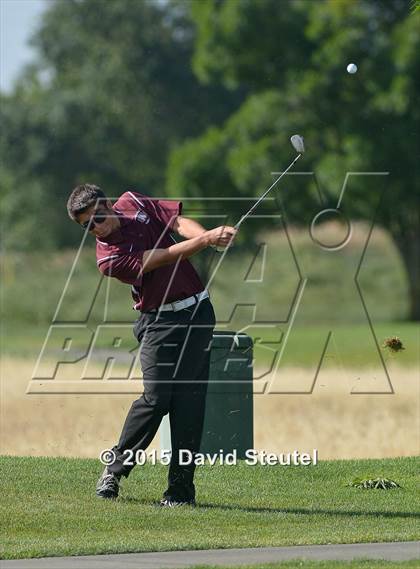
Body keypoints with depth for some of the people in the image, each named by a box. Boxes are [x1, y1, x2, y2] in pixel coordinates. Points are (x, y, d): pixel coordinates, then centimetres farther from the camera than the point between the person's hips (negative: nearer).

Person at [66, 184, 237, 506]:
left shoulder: (132, 202, 6)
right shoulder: (108, 258, -13)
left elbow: (179, 223, -2)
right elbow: (167, 257, -19)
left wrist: (209, 236, -21)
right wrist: (206, 240, -27)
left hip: (198, 311, 4)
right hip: (159, 320, -4)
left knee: (189, 400, -3)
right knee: (157, 397, -14)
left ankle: (181, 488, -3)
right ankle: (116, 468, 9)